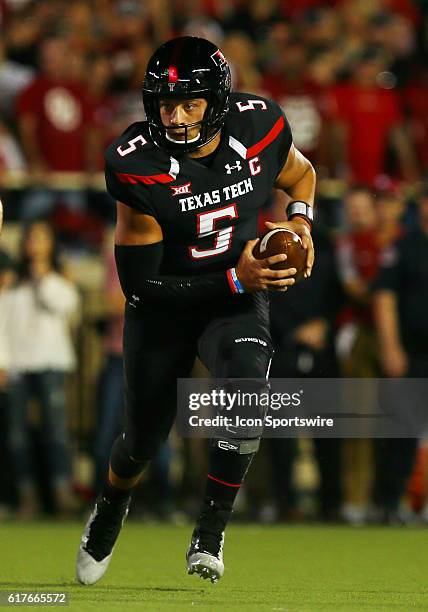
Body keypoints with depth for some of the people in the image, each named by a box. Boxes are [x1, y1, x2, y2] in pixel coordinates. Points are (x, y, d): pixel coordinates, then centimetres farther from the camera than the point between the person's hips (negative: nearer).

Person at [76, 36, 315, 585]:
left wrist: (300, 219, -12)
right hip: (163, 307, -1)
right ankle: (109, 510, 49)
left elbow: (301, 175, 9)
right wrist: (234, 278, -27)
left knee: (247, 386, -29)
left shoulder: (259, 128, -17)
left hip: (237, 302, 1)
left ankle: (210, 534, -14)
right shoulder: (138, 167, -26)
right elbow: (139, 281, -22)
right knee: (145, 437, 11)